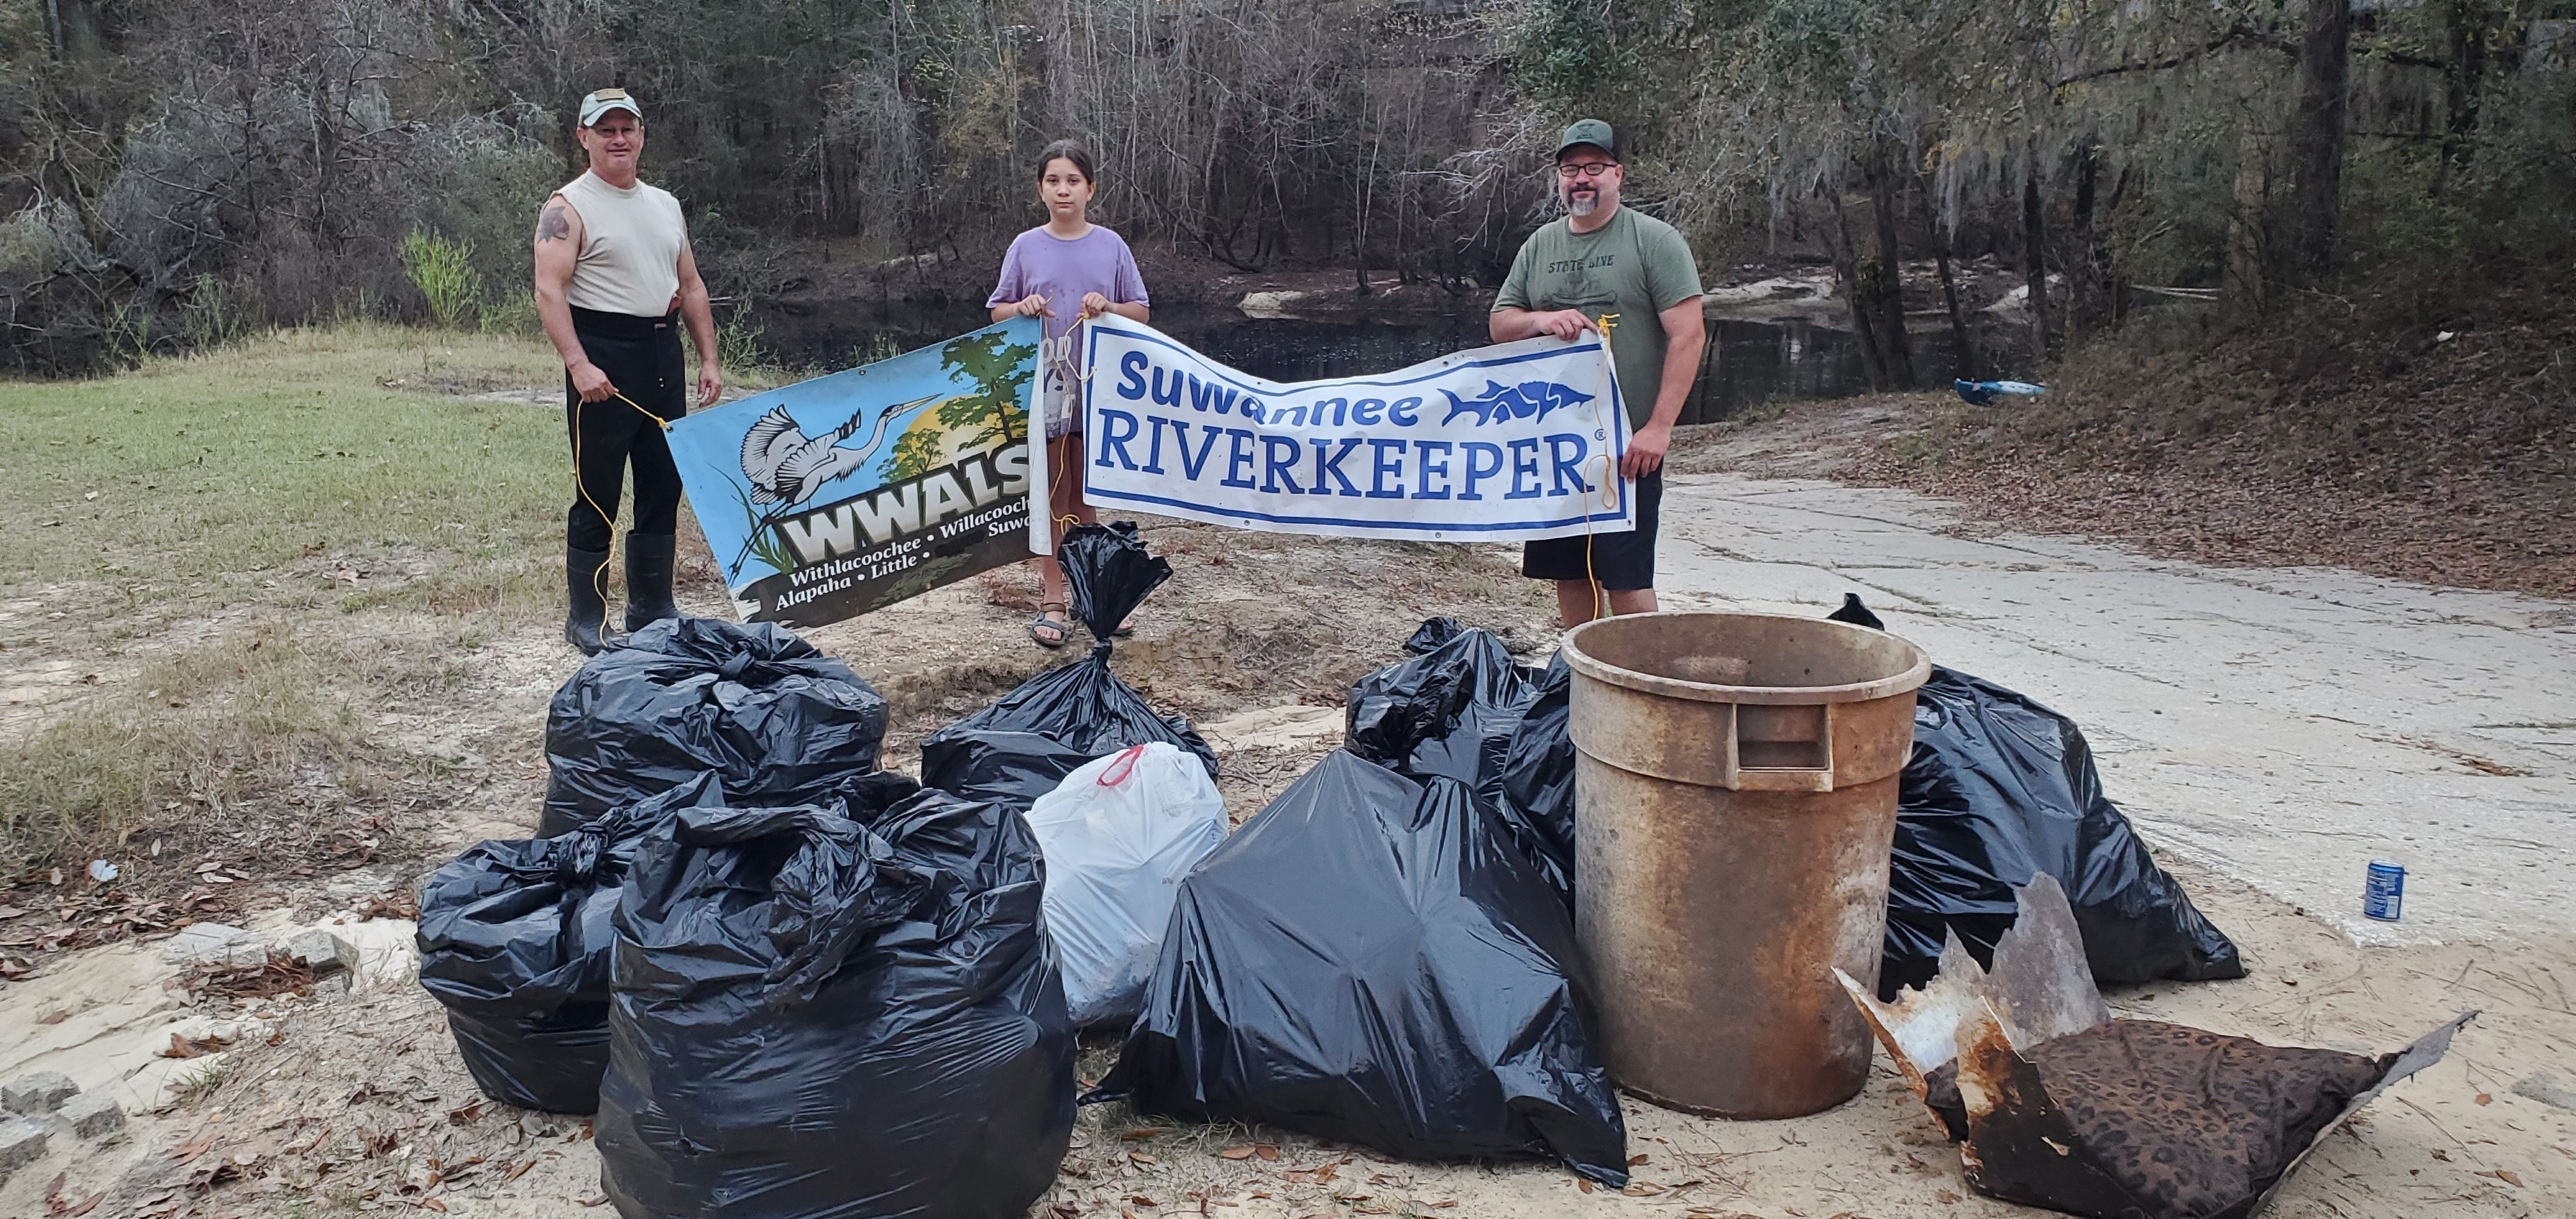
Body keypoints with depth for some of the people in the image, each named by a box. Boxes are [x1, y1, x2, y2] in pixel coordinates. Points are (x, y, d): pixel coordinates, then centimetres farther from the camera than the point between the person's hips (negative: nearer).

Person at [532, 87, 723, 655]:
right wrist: (578, 364, -27)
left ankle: (652, 607, 24)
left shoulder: (665, 205, 16)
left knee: (664, 485, 11)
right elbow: (549, 292, -15)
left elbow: (692, 286, 19)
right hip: (604, 359, -7)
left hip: (663, 353, 7)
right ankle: (586, 619, 7)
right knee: (598, 494, -2)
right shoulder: (568, 207, -5)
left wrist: (709, 359, 11)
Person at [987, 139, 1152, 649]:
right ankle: (1052, 601, 11)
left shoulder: (1111, 246, 3)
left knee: (1086, 497, 8)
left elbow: (1142, 312, 7)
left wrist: (1108, 308, -13)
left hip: (1098, 388, 1)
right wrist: (1024, 308, -13)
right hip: (1042, 389, 0)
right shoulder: (1025, 247, 2)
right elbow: (997, 312, 9)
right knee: (1052, 496, 4)